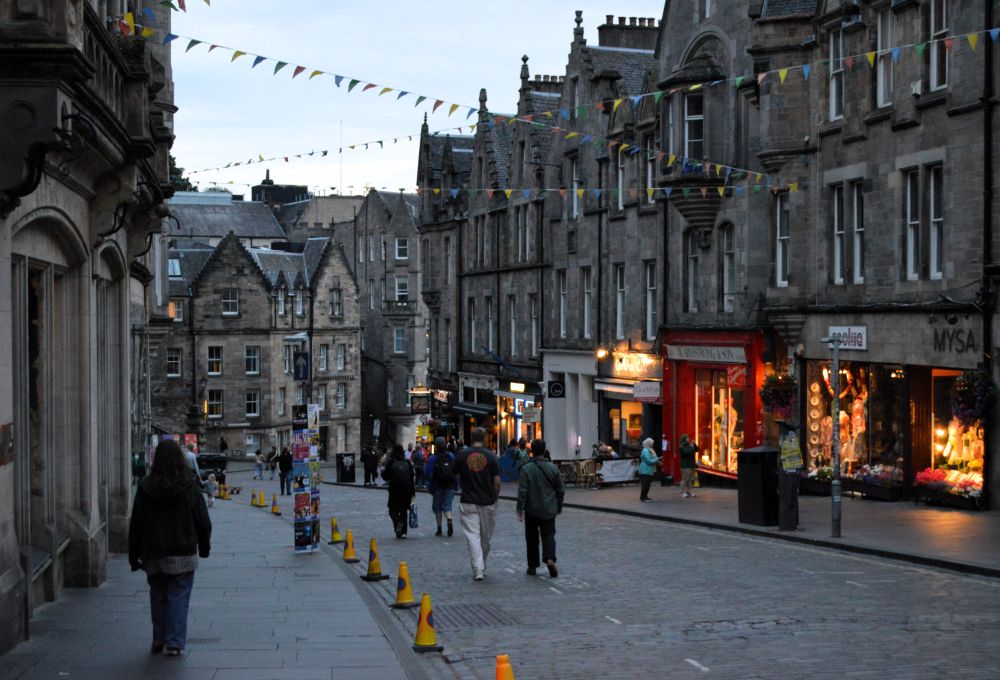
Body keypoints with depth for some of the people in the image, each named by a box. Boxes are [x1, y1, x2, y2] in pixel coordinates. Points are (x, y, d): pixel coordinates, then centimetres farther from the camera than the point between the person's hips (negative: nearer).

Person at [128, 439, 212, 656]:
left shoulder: (145, 487, -4)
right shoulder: (189, 487, -8)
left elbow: (136, 524, 0)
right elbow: (203, 522, -2)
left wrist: (134, 556, 7)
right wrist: (204, 547, 13)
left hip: (154, 555, 2)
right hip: (183, 554, -2)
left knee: (158, 597, 15)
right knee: (178, 598, 2)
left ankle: (159, 641, 22)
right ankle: (174, 643, -1)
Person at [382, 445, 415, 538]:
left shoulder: (391, 463, -7)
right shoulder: (407, 463, 3)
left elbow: (386, 477, -3)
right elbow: (412, 477, 5)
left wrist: (383, 472, 20)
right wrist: (412, 492, 11)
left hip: (394, 490, -3)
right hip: (407, 491, 3)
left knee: (393, 510, 7)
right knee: (403, 511, 13)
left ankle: (398, 523, -23)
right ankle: (403, 532, 8)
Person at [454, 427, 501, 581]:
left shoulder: (462, 454, -3)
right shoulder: (491, 456, -5)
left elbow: (455, 473, 8)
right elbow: (497, 482, -7)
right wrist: (494, 497, 8)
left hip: (468, 503, -1)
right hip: (487, 503, 1)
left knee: (473, 536, -1)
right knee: (485, 538, 15)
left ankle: (478, 570, -11)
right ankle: (482, 567, 28)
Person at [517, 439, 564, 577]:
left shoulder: (526, 469, -10)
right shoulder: (553, 468, 0)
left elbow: (522, 491, -13)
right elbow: (560, 490, 7)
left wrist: (520, 509, -7)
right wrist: (559, 507, 18)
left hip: (532, 510, -2)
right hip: (549, 510, 2)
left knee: (532, 538, 10)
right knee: (548, 535, 7)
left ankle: (532, 566, 15)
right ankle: (550, 558, -18)